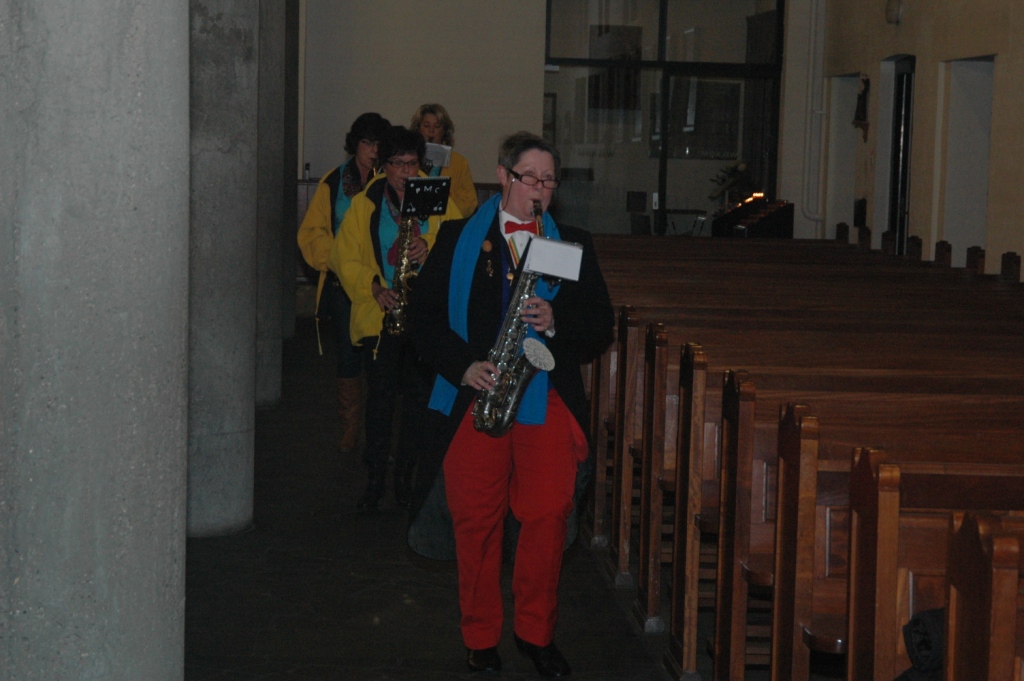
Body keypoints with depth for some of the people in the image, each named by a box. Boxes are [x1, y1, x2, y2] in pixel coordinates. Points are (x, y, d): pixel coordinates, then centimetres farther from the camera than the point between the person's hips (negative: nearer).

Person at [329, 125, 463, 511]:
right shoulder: (364, 204, 6)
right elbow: (344, 257, 3)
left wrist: (429, 246, -17)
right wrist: (374, 286, -12)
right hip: (380, 316, -1)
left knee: (418, 397, 5)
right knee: (380, 398, -3)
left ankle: (405, 475, 17)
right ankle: (376, 477, 8)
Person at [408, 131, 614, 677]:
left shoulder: (573, 244, 12)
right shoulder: (457, 239, 9)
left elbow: (600, 327, 9)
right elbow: (423, 316, 5)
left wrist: (555, 321, -11)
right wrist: (463, 365, -10)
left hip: (549, 402, 1)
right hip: (475, 398, -1)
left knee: (549, 517, -4)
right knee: (477, 521, 1)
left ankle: (535, 631, 14)